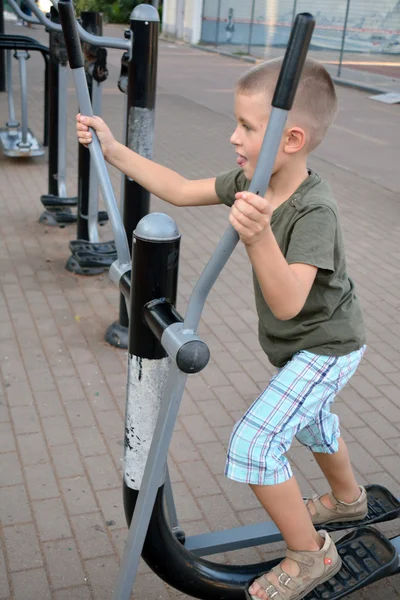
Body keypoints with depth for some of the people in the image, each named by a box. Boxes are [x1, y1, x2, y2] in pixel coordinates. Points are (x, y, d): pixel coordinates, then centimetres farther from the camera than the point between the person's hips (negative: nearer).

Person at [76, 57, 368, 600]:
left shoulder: (314, 210, -36)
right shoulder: (254, 182, -14)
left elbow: (288, 303, -46)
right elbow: (182, 191, -7)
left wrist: (259, 236, -62)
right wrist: (113, 150, -12)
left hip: (325, 348, -9)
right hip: (300, 345, 9)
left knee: (254, 442, -15)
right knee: (310, 419, 30)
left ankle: (310, 555, 8)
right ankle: (348, 499, 59)